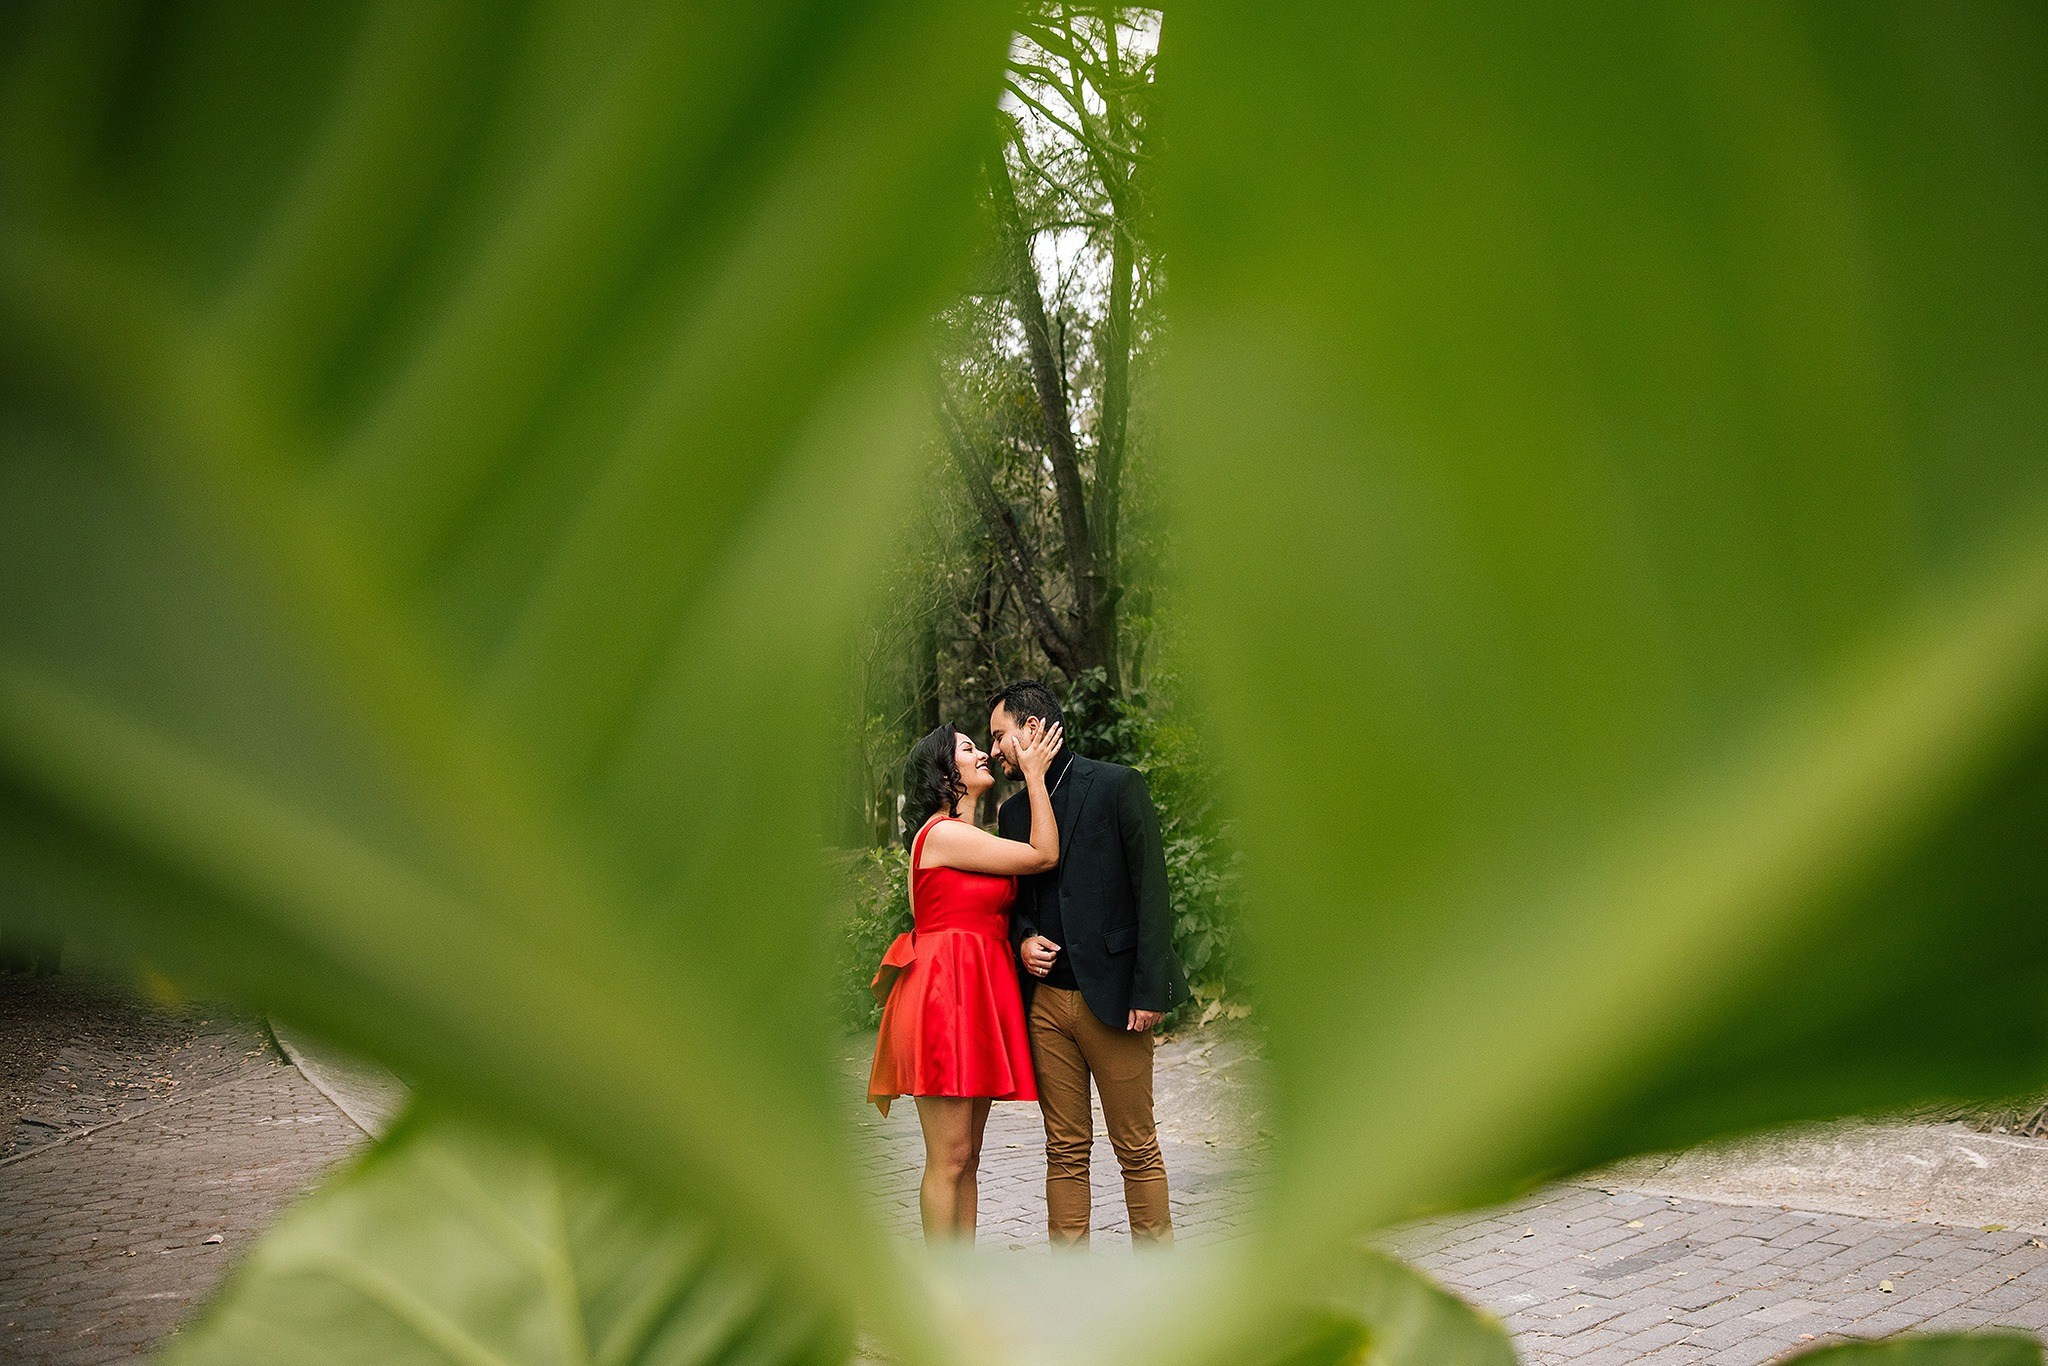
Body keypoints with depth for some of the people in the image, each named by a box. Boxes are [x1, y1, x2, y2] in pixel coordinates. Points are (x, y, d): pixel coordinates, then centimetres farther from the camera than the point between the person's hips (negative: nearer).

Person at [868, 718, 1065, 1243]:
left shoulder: (970, 837, 20)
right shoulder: (943, 834, -10)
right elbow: (1044, 855, -9)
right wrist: (1034, 774, -4)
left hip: (976, 1000, 10)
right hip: (944, 997, -10)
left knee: (966, 1157, 10)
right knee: (949, 1157, -6)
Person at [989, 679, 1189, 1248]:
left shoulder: (1118, 785, -4)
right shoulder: (1014, 810, 14)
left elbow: (1151, 890, -7)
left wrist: (1149, 990, -13)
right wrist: (1022, 939, 0)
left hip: (1112, 997, -5)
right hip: (1046, 1000, 5)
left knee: (1137, 1148, 2)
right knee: (1065, 1149, 8)